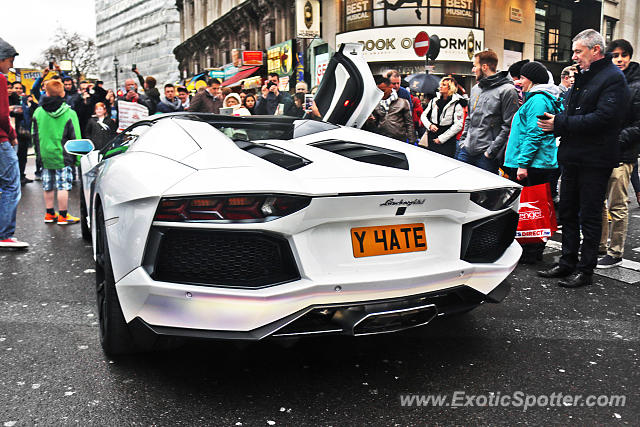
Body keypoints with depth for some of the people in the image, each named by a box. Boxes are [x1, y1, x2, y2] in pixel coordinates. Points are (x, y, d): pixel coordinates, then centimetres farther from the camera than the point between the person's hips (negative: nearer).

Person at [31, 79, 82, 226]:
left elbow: (34, 135, 9)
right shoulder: (69, 113, -8)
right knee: (63, 186, 0)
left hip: (45, 156, 4)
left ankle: (49, 214, 22)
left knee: (48, 186, 13)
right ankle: (63, 215, 3)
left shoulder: (38, 112, 3)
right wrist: (77, 158, -2)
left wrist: (39, 153, 19)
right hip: (62, 156, -4)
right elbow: (75, 138, -7)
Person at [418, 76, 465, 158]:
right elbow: (424, 115, 15)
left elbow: (458, 125, -10)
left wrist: (441, 138, -11)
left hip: (447, 142, -4)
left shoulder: (457, 103, -4)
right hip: (431, 137, 4)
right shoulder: (434, 101, 11)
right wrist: (430, 125, -7)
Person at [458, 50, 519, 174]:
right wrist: (463, 140, 13)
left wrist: (491, 151, -16)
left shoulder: (507, 90, -8)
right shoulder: (475, 89, 16)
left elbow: (508, 126, -12)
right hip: (467, 150, 7)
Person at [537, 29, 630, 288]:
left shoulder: (612, 78, -11)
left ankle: (586, 269, 10)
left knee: (589, 216, 0)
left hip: (595, 160, -8)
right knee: (568, 212, 14)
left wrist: (560, 124, -21)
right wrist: (554, 123, -2)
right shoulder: (581, 77, 16)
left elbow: (603, 118, -23)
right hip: (572, 157, 9)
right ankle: (568, 263, 25)